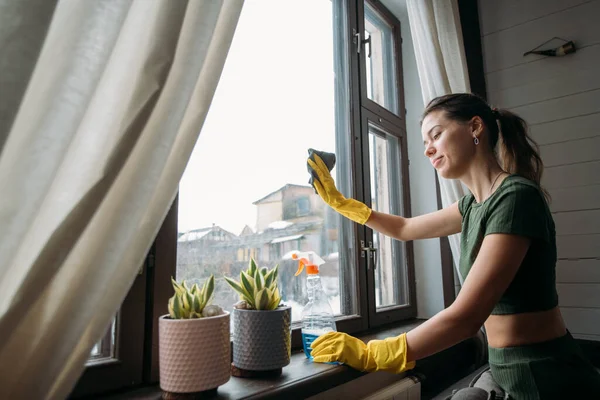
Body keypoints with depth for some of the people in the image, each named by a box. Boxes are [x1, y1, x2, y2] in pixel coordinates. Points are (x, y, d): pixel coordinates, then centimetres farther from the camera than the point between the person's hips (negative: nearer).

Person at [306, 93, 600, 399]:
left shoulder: (516, 197, -21)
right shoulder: (474, 204, 5)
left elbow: (466, 316, -26)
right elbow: (405, 229, 18)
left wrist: (370, 354, -20)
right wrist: (338, 201, 14)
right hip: (503, 369, 7)